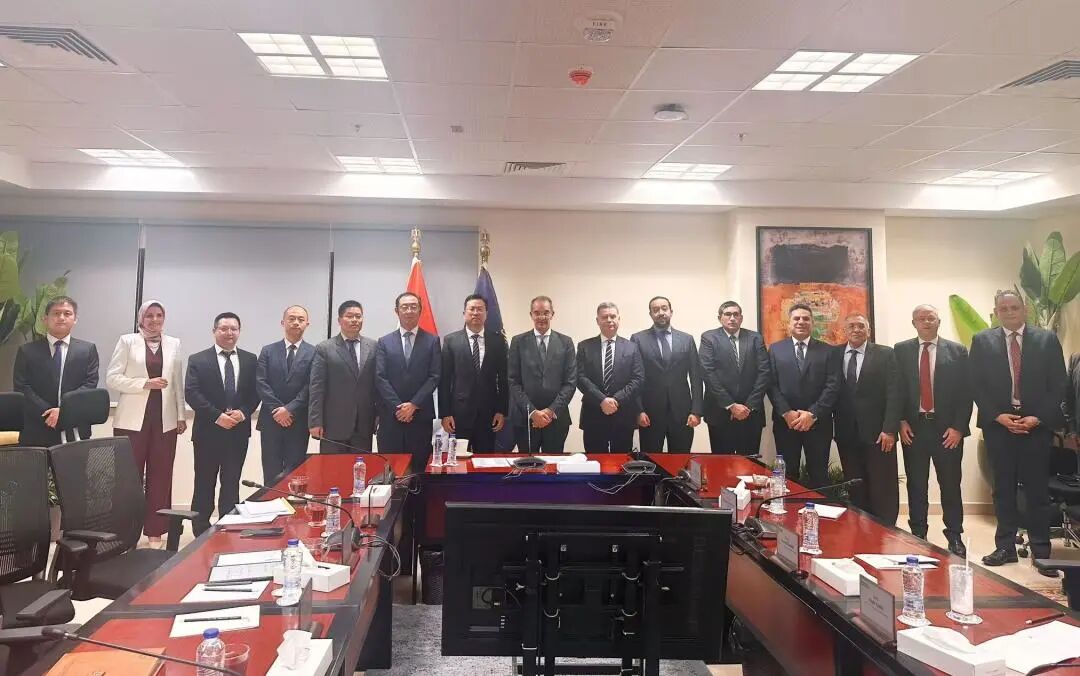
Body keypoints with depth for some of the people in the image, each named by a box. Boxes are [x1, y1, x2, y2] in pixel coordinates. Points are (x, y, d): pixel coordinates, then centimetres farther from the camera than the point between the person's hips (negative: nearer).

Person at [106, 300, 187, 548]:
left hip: (165, 420, 2)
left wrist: (181, 415, 8)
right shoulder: (127, 341, 3)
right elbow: (112, 378, -3)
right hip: (133, 419, -2)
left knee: (160, 476, 4)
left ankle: (155, 530, 12)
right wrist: (145, 384, -15)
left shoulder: (174, 344, 11)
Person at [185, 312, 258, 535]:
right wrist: (217, 416, -16)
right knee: (204, 485, 6)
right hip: (208, 432, -2)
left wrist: (243, 412, -11)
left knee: (232, 484, 7)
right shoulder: (198, 360, 1)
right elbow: (192, 394, -8)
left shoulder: (250, 360, 8)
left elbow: (255, 393, 6)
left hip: (238, 432, 2)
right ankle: (201, 532, 16)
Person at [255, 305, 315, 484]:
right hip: (271, 420, 2)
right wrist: (277, 409, -11)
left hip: (298, 422, -1)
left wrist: (290, 409, -14)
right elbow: (261, 383, 0)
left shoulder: (313, 353, 2)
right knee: (271, 471, 5)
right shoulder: (268, 351, 8)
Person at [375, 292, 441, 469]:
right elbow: (380, 378, 1)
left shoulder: (432, 341, 7)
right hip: (391, 416, 1)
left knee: (419, 467, 1)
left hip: (421, 415, 0)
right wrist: (397, 407, -10)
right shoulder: (384, 342, 9)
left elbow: (434, 377, -1)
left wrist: (414, 405, -10)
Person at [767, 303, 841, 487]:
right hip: (785, 422, 0)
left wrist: (812, 414, -13)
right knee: (787, 475, 6)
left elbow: (833, 386, -2)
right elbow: (772, 385, 1)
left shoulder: (828, 351, 7)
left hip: (818, 423, 0)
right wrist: (787, 413, -11)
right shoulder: (775, 349, 8)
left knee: (818, 475, 5)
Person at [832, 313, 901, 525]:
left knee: (883, 489, 3)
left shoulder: (885, 355, 1)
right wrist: (834, 428, -1)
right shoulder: (835, 355, 6)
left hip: (878, 433, -2)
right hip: (847, 434, 2)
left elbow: (893, 394, -4)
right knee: (854, 489, 7)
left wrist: (890, 429, -12)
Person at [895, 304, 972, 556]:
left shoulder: (957, 351, 3)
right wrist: (901, 422, -4)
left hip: (948, 429, -1)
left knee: (950, 485, 6)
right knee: (916, 485, 7)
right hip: (913, 427, 1)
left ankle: (955, 537, 19)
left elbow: (966, 391, 0)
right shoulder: (901, 351, 5)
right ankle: (918, 535, 17)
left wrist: (958, 427, -7)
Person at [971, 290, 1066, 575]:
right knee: (1003, 488, 8)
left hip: (1037, 425, 0)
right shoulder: (982, 341, 4)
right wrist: (999, 416, -9)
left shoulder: (1047, 340, 4)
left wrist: (1037, 418, -9)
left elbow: (1058, 386, 1)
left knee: (1037, 489, 3)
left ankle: (1041, 551, 12)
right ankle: (1005, 547, 16)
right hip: (998, 425, 1)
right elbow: (977, 385, 2)